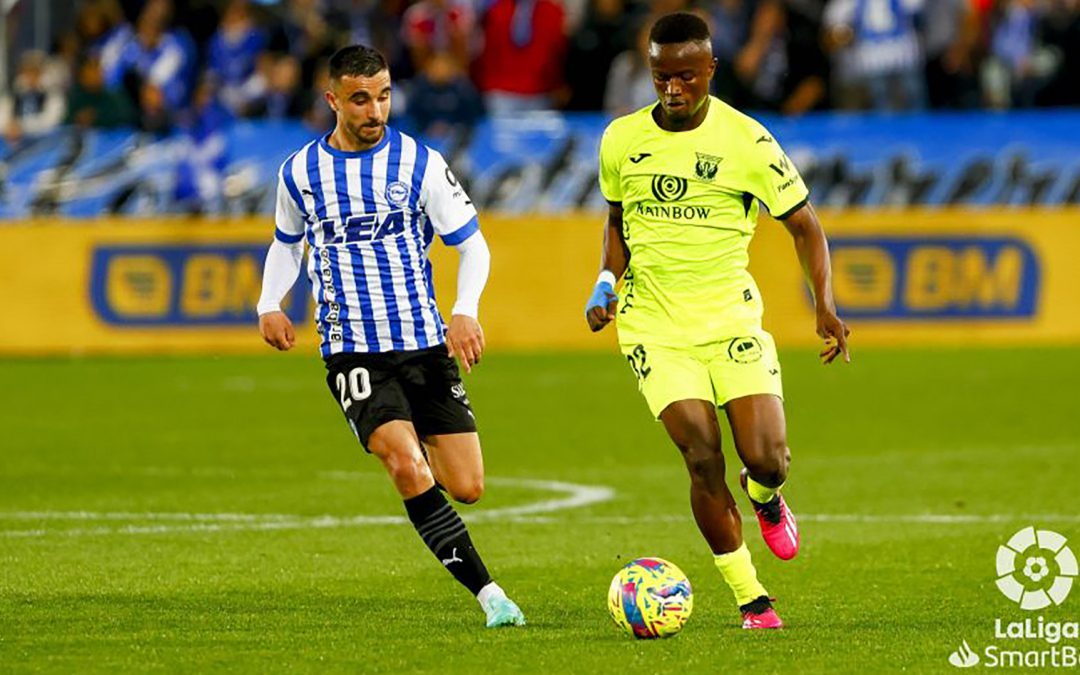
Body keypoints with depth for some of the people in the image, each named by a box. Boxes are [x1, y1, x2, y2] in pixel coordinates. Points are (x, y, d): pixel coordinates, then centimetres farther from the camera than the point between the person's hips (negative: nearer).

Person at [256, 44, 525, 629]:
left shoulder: (420, 163, -1)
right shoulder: (300, 173, 4)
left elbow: (472, 244, 3)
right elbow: (287, 242, 24)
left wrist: (465, 312, -15)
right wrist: (270, 305, 7)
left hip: (426, 345, 1)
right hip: (354, 354, -1)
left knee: (466, 487, -1)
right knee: (408, 468, -25)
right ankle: (488, 594, -23)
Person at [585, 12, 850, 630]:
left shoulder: (747, 141, -6)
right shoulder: (622, 140, 3)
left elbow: (804, 225, 1)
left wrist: (825, 305, -11)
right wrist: (607, 283, 5)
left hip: (731, 316, -1)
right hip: (656, 324, 1)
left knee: (768, 460, -12)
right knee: (703, 459, -14)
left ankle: (765, 499, 28)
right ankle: (750, 598, 0)